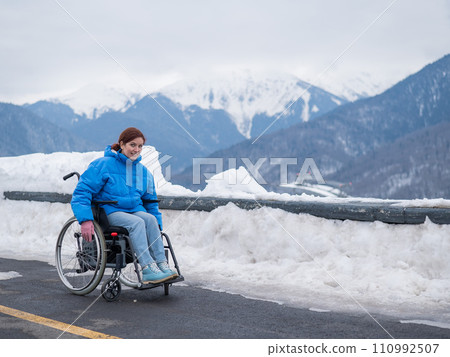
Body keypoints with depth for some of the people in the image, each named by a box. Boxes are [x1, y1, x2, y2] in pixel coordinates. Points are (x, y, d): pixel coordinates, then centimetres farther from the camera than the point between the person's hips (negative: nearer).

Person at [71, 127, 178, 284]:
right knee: (137, 223, -33)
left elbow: (151, 201, 25)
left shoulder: (144, 172, 14)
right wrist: (85, 219, -21)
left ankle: (162, 265, -32)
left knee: (151, 219, -28)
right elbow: (81, 192, -8)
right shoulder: (103, 165, -4)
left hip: (135, 210, 5)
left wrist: (157, 225, 12)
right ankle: (148, 269, -40)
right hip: (110, 212, -5)